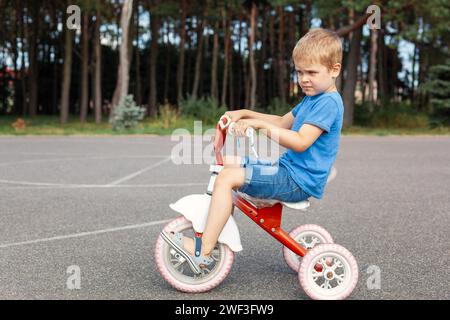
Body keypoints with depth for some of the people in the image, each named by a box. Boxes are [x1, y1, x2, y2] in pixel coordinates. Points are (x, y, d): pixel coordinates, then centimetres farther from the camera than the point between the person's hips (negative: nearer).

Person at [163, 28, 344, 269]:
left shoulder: (328, 102, -15)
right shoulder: (312, 98, 17)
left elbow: (301, 142, -27)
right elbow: (283, 123, 26)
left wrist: (260, 124, -28)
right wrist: (246, 114, 16)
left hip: (298, 180, -10)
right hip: (287, 167, 11)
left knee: (227, 177, -23)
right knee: (229, 162, 12)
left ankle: (203, 250, -19)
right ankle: (220, 232, 14)